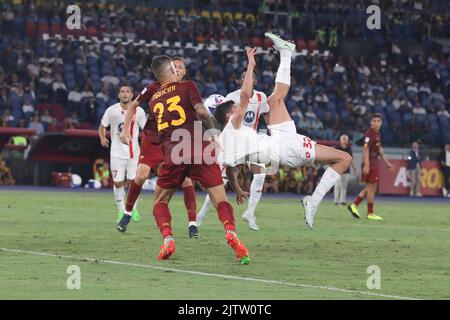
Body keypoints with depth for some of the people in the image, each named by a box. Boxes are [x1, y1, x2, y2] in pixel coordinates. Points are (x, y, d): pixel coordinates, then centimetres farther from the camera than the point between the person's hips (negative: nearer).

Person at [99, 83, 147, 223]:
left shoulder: (138, 111, -2)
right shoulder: (111, 110, -3)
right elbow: (102, 126, 7)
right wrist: (102, 138, -12)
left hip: (133, 152, 0)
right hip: (117, 152, 0)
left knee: (132, 181, -1)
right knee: (118, 182, -1)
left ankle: (133, 209, 18)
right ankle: (121, 210, 13)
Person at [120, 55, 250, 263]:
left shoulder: (154, 100, 21)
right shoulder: (187, 86, 8)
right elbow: (201, 111, -5)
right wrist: (213, 134, 6)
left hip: (172, 156, 2)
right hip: (198, 151, -2)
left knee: (160, 202, 19)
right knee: (220, 199, 0)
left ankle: (167, 239, -4)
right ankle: (230, 232, -26)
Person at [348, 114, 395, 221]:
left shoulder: (378, 134, 14)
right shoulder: (369, 134, -15)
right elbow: (366, 149, -20)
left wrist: (387, 163, 24)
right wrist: (366, 165, -26)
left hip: (375, 163, 9)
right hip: (370, 163, -9)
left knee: (370, 188, 13)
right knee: (371, 187, -3)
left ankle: (354, 205, 15)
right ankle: (370, 213, 3)